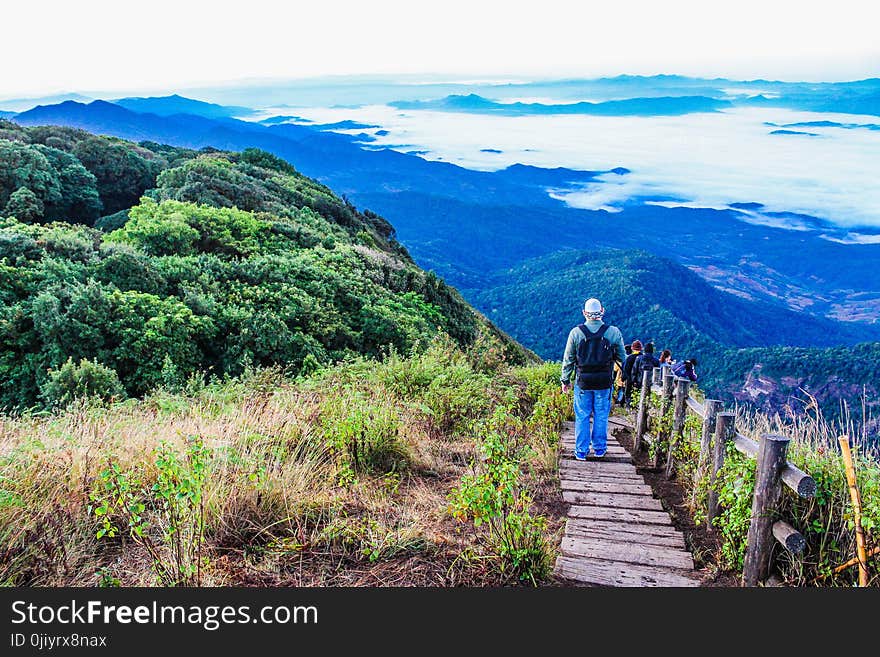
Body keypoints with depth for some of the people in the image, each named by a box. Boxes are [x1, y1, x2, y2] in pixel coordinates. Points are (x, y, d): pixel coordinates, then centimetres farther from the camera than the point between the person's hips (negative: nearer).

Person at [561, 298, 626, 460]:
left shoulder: (576, 332, -5)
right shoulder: (614, 332, -4)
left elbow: (568, 359, 1)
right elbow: (622, 358, 5)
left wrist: (565, 380, 10)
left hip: (583, 383, 0)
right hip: (604, 383, 0)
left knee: (582, 417, 8)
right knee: (601, 416, 12)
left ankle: (581, 451, 13)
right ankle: (599, 449, 22)